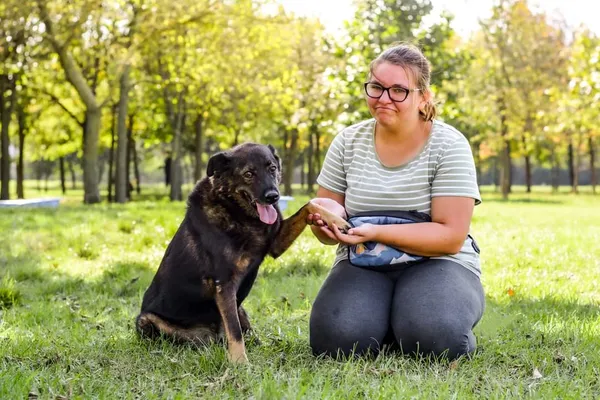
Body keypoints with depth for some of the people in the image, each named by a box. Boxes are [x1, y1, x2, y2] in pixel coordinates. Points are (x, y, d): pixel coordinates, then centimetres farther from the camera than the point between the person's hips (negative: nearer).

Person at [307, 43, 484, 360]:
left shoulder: (448, 146, -8)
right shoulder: (348, 142, 3)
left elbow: (452, 236, -14)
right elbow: (326, 233, 7)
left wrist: (375, 232, -25)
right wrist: (329, 217, -18)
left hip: (435, 265, -2)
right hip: (362, 266, 2)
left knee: (433, 337, -33)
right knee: (337, 338, -28)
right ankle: (384, 321, 6)